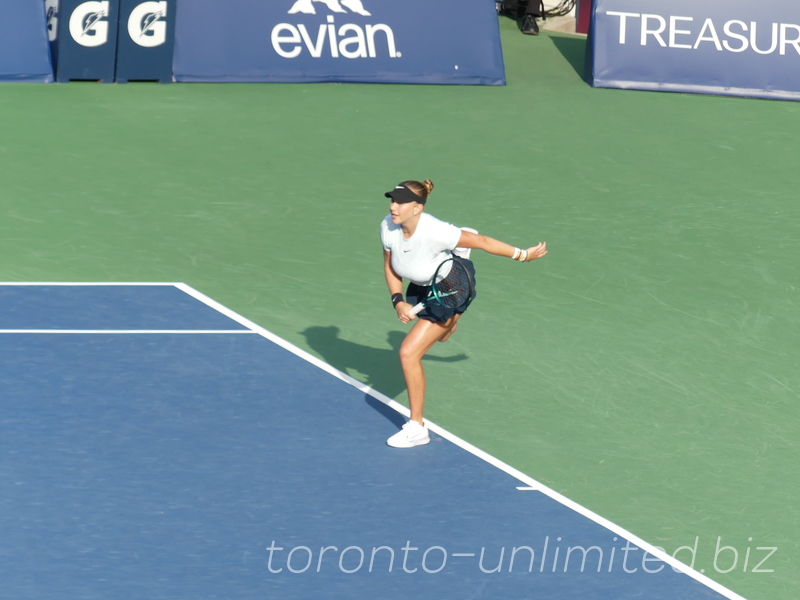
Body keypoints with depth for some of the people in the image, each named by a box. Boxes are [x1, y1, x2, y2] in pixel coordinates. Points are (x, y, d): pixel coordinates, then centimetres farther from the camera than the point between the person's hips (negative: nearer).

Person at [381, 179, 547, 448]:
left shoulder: (434, 231, -40)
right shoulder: (388, 227, -24)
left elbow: (481, 241, -26)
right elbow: (390, 267, -5)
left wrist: (523, 255, -16)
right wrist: (399, 302, -19)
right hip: (421, 287, 6)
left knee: (409, 353, -16)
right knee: (440, 334, 37)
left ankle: (417, 428, -4)